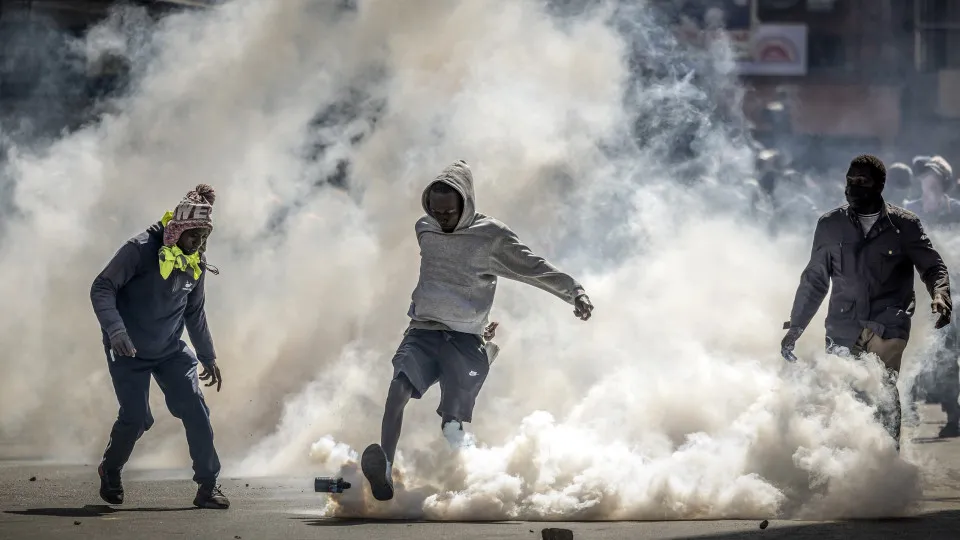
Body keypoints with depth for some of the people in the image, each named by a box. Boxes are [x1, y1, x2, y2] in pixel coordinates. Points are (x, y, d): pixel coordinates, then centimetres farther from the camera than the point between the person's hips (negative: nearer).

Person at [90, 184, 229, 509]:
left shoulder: (196, 264, 1)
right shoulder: (141, 250, -19)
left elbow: (195, 313, 16)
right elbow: (102, 288, -21)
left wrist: (208, 357, 19)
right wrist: (115, 329, -35)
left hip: (170, 349, 5)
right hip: (129, 350, -5)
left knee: (196, 410, -9)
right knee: (136, 417, -10)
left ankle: (208, 485, -2)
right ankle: (110, 471, 20)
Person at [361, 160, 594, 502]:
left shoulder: (491, 237, -1)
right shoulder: (424, 231, 11)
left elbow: (535, 268, -6)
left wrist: (575, 291, -20)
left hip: (465, 340, -1)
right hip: (423, 330, 1)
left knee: (453, 424, -21)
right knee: (400, 387, -29)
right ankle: (383, 470, -44)